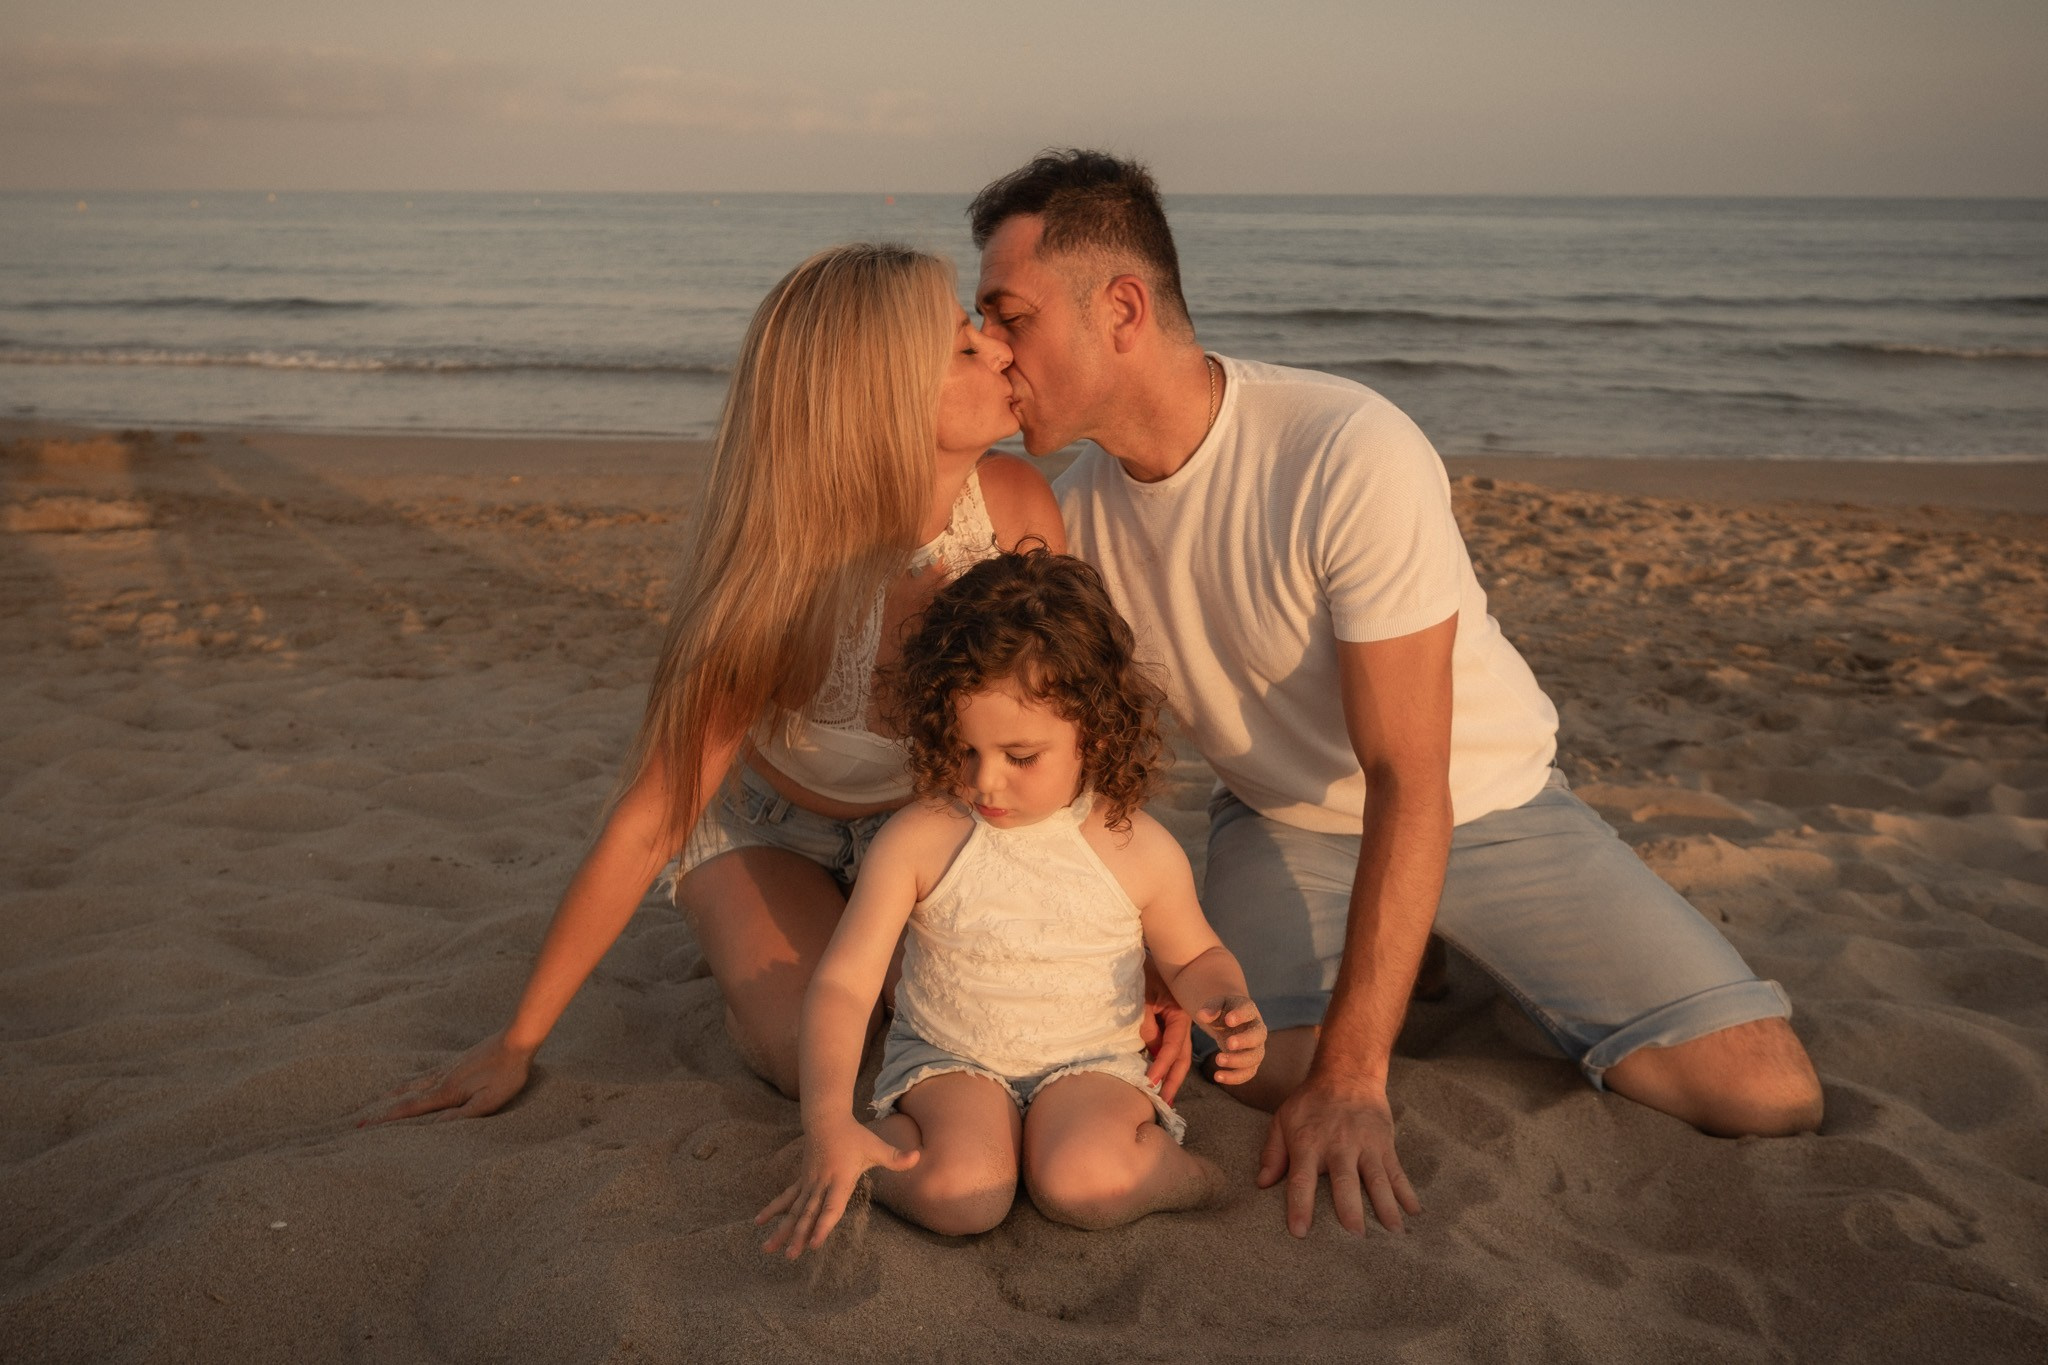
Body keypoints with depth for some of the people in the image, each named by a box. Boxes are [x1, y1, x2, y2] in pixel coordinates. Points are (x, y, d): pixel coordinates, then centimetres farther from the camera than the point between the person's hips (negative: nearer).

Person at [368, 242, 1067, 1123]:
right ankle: (748, 951, 11)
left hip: (921, 820, 3)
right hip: (771, 826, -3)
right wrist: (517, 1043, -20)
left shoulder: (1015, 504, -24)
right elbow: (646, 827, -27)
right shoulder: (784, 588, -34)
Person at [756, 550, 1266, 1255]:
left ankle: (1170, 1163, -3)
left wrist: (1230, 1008, -13)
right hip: (948, 1062, 0)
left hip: (1092, 1063, 0)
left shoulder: (1141, 851, -8)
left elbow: (1193, 956, 12)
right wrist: (828, 1126, -28)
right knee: (958, 1190, -29)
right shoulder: (918, 839, -13)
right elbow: (842, 983, -14)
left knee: (1085, 1180, -32)